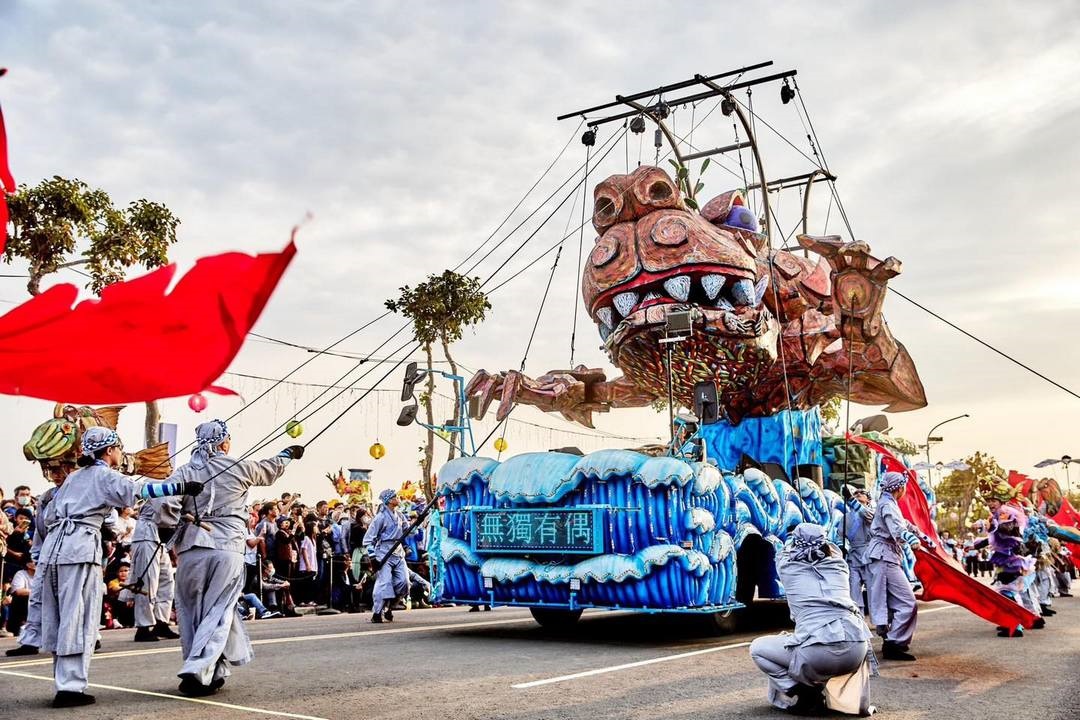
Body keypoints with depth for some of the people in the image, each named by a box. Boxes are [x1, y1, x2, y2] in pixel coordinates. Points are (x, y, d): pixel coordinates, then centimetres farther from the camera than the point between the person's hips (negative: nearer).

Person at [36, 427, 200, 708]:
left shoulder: (73, 477, 22)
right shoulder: (105, 476, 0)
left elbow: (48, 517, 25)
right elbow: (138, 490, -19)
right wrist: (181, 488, -24)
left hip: (51, 549, 8)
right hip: (80, 550, -8)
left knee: (57, 619, 11)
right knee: (78, 620, -5)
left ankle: (65, 682, 16)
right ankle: (70, 687, -6)